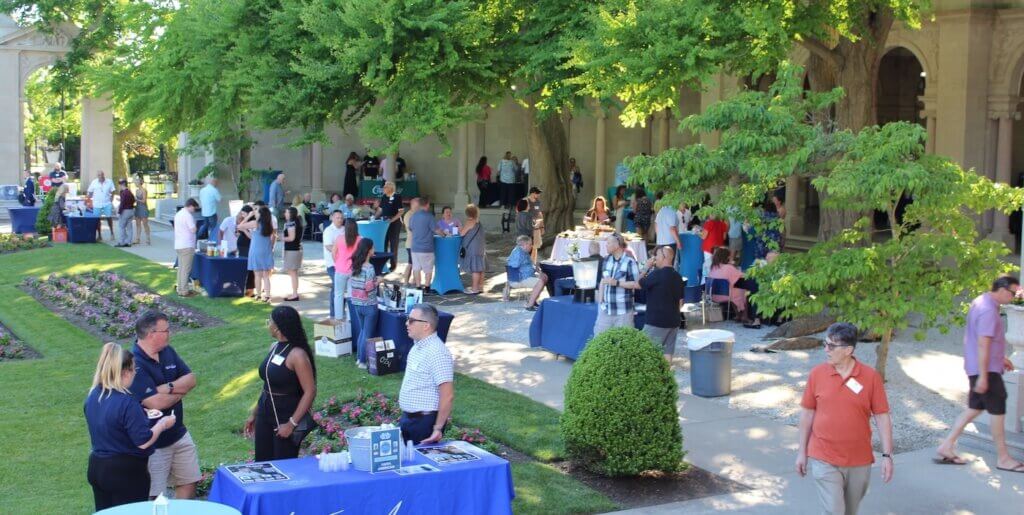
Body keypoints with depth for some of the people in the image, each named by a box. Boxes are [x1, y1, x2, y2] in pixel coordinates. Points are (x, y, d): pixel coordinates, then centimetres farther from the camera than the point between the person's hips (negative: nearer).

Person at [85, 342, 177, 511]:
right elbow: (143, 442, -21)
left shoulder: (92, 396, 0)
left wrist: (139, 415, 16)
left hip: (96, 467, 7)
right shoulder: (126, 402, -24)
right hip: (126, 473, -7)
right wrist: (162, 424, -5)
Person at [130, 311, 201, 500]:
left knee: (189, 483, 15)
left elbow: (191, 379, 0)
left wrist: (168, 388, -20)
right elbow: (155, 402, -28)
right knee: (154, 497, 1)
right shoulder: (135, 363, -23)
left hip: (179, 434, 8)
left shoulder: (168, 352, 4)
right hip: (153, 443, -8)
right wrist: (180, 390, -9)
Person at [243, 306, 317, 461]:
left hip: (286, 417, -8)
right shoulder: (274, 347, 6)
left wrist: (292, 424, -21)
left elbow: (310, 392, -20)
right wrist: (254, 413, 18)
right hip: (265, 414, 8)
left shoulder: (297, 355, -18)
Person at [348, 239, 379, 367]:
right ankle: (362, 362, 9)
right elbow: (369, 288, -23)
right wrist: (377, 282, -5)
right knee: (368, 334, 4)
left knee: (362, 331, 20)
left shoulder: (354, 265, 2)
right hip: (369, 305, -7)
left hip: (356, 304, 7)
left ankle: (359, 358, 25)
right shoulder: (369, 268, -19)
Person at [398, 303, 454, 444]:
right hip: (408, 418, 9)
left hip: (424, 422, -9)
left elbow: (447, 395, -26)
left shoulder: (437, 352, -23)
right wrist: (405, 417, 19)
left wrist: (438, 428, -22)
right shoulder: (418, 346, 7)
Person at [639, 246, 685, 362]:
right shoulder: (678, 276, 10)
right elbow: (680, 301, 15)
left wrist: (647, 268, 3)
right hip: (672, 321, 8)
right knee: (667, 352, 8)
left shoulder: (657, 274, -15)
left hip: (656, 321, -8)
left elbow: (638, 284, -4)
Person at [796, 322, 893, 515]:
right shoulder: (817, 374, -4)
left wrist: (887, 455, -6)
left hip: (859, 462, 1)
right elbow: (807, 413, 4)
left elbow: (882, 417, -2)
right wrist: (802, 451, 6)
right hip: (824, 460, -1)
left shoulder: (871, 377, -7)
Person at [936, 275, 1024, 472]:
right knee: (997, 411, 1)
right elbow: (983, 345, -25)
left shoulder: (980, 302, 10)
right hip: (986, 370, -10)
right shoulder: (989, 310, -22)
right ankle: (1003, 458, 11)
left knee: (974, 408, 15)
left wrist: (1000, 358, 24)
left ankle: (946, 447, 14)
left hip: (976, 368, 10)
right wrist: (983, 377, -25)